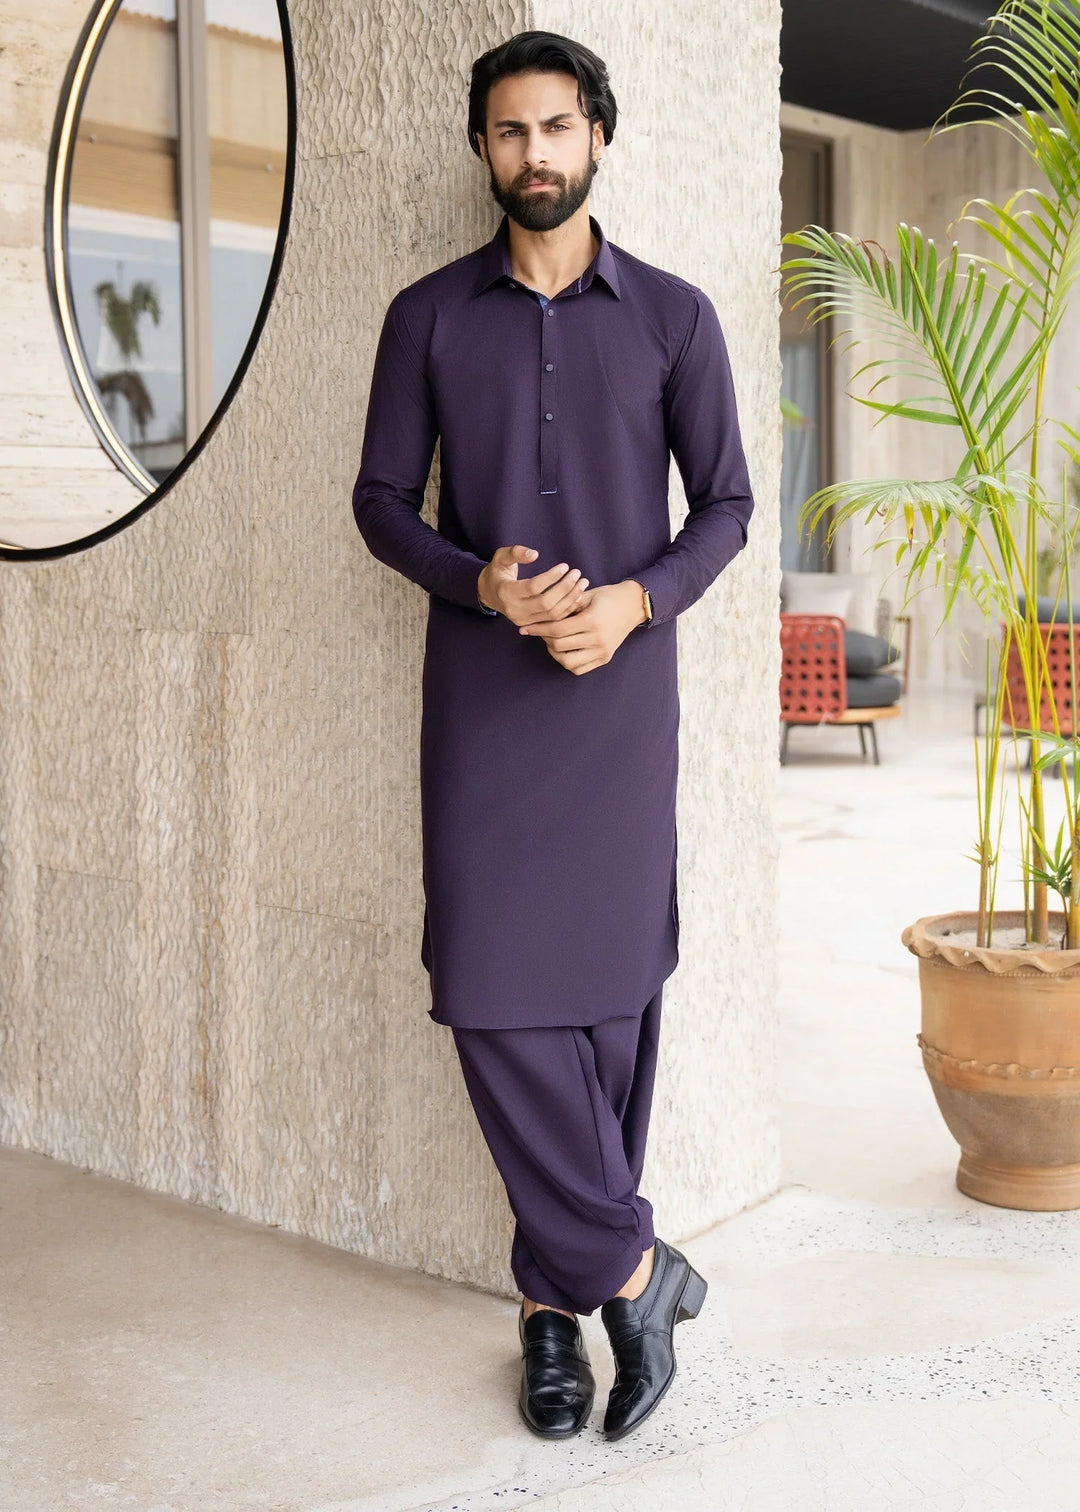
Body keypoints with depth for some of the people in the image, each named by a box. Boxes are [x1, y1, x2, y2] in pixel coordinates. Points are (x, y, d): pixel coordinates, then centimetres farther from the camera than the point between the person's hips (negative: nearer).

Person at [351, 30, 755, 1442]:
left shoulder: (672, 315, 5)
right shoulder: (429, 316, 7)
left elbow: (727, 503, 6)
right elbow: (382, 500, 6)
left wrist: (635, 600, -13)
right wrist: (483, 583, -13)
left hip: (622, 686, 0)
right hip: (481, 688, 1)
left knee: (611, 991, 2)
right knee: (493, 988, -7)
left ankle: (558, 1292, 17)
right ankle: (631, 1265, 7)